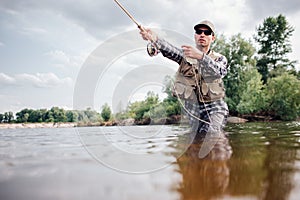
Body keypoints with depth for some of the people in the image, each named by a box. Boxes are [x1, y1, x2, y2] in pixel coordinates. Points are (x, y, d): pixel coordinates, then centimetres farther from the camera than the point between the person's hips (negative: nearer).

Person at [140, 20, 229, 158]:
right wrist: (154, 38, -35)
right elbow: (170, 50, -14)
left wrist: (200, 56, -33)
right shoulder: (185, 54, 9)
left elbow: (218, 71, -15)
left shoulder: (220, 58, 9)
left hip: (213, 105, 0)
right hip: (190, 105, 0)